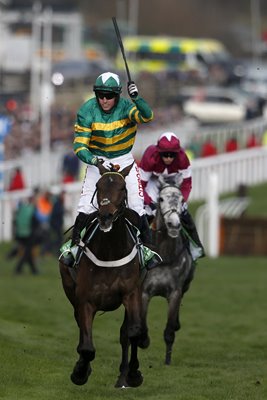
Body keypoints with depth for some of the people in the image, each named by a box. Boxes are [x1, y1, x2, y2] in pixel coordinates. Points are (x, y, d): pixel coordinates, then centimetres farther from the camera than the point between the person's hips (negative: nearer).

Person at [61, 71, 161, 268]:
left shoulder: (125, 106, -17)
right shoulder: (87, 110, -16)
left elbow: (147, 116, -36)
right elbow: (80, 145, -16)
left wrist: (136, 98, -51)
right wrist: (91, 159, -35)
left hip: (124, 159, 0)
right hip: (97, 160, 0)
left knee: (136, 205, -7)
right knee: (86, 206, -8)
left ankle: (148, 249, 5)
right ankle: (74, 246, 8)